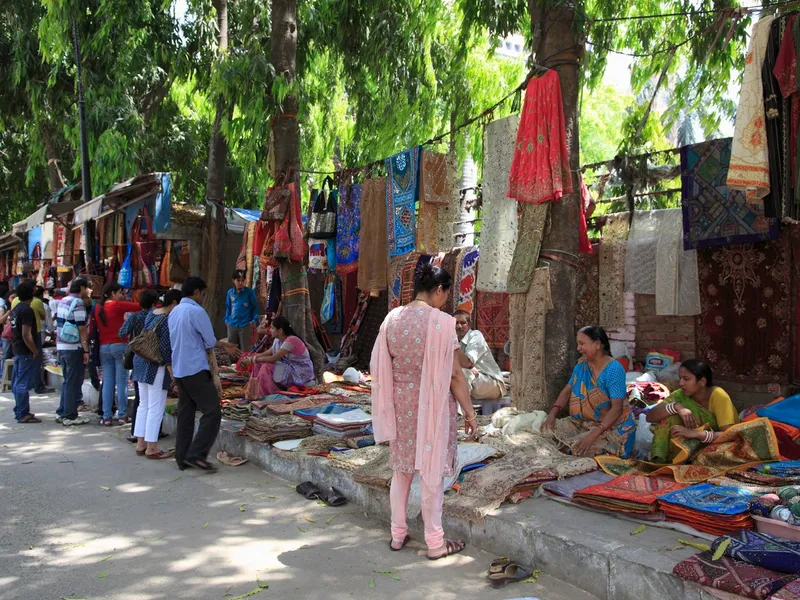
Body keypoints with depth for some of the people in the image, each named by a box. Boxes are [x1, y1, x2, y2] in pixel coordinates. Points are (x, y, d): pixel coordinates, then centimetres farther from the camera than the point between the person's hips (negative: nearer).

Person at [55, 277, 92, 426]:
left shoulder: (63, 301, 13)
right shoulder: (78, 303, -14)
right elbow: (81, 328, -17)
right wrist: (86, 350, -14)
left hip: (61, 346, 8)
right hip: (74, 348, -8)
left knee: (67, 381, 18)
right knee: (73, 383, -1)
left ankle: (62, 413, 23)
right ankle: (70, 416, 4)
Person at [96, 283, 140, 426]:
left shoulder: (99, 308, 9)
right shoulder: (118, 305, -8)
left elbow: (97, 328, 15)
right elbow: (139, 307, -12)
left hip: (103, 347, 5)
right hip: (119, 345, -5)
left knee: (107, 382, 7)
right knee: (121, 381, 0)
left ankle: (107, 416, 7)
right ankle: (122, 415, 3)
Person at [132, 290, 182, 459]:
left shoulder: (150, 314, 9)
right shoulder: (168, 321, -17)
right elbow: (166, 350, -20)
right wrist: (173, 374, -16)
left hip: (141, 362, 9)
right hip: (155, 368, -9)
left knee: (144, 405, 14)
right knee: (156, 407, -2)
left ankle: (140, 444, 20)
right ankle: (151, 448, 4)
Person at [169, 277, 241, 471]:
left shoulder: (174, 312, 15)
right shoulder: (196, 311, -13)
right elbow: (210, 342, -10)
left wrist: (222, 345, 21)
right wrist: (223, 345, 13)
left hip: (179, 371, 9)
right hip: (196, 370, -9)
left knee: (185, 415, 12)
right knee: (212, 412, -6)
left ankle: (182, 458, 14)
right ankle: (196, 454, -9)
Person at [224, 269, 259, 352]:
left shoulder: (249, 292, -5)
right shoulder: (230, 292, 4)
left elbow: (255, 307, 0)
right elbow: (228, 307, 15)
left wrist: (254, 320, -9)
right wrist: (227, 319, 7)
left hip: (245, 325, -4)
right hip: (232, 325, 4)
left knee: (245, 352, 0)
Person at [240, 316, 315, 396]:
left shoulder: (291, 340, -25)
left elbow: (273, 358, -27)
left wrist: (253, 359, -18)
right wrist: (251, 358, -8)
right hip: (289, 369, 9)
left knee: (267, 367, -23)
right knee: (259, 364, -2)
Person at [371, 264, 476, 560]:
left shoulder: (392, 319, -1)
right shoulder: (442, 322, -17)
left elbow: (380, 367, 5)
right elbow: (454, 375, -15)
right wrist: (470, 413, -5)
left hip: (400, 404, 5)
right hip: (432, 405, -5)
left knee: (401, 470, 17)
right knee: (431, 473, 6)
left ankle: (398, 534, 29)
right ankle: (435, 542, 19)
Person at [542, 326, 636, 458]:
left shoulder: (614, 370, -22)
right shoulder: (581, 365, 1)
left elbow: (617, 409, -26)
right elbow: (567, 391, 5)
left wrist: (594, 434, -35)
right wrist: (553, 413, -13)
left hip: (613, 427, -7)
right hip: (586, 422, 7)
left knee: (580, 448, -28)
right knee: (551, 430, -10)